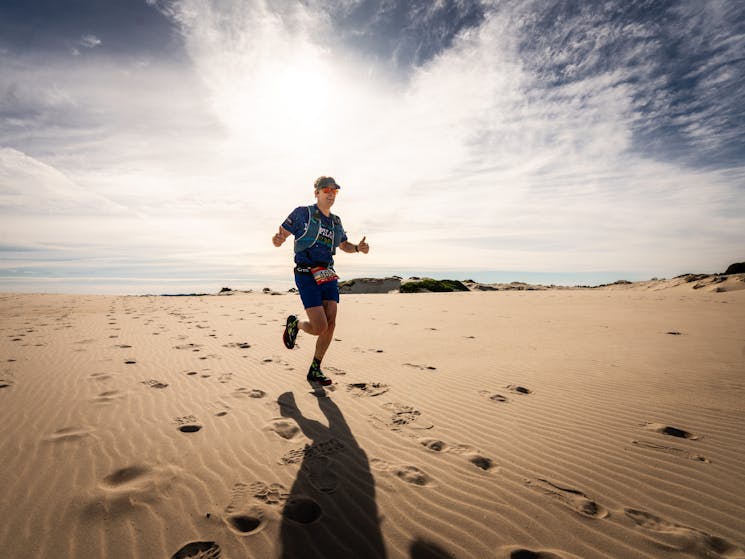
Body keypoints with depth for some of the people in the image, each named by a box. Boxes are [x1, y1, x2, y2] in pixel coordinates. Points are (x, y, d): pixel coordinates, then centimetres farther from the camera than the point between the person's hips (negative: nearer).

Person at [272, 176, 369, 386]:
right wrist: (277, 239, -28)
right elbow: (278, 239, -2)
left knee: (330, 325, -5)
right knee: (320, 327, -14)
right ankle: (295, 323, 21)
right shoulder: (302, 213, -1)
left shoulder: (335, 221, 16)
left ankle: (315, 370, 12)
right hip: (306, 275, -5)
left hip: (327, 275, 6)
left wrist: (359, 247, 6)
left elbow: (344, 245, 29)